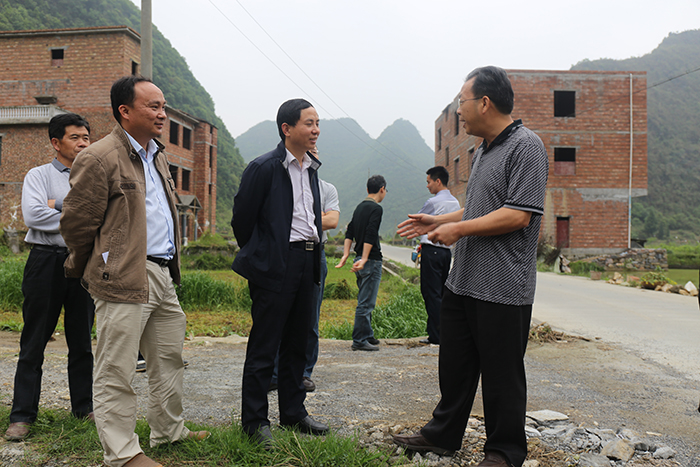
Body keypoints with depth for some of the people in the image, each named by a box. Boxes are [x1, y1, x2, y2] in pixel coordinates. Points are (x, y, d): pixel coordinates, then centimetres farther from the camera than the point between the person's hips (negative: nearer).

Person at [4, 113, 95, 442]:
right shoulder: (39, 175, 4)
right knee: (34, 342, 1)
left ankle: (84, 406, 21)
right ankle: (22, 415, 9)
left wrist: (60, 208, -9)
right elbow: (32, 215, -12)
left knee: (82, 340, 10)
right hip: (46, 262, -3)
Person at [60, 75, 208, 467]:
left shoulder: (158, 157, 17)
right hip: (125, 279, -9)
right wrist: (84, 269, 3)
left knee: (170, 357, 18)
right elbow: (76, 222, -9)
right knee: (117, 370, 1)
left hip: (163, 276, 9)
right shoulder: (99, 159, -12)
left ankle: (169, 430, 34)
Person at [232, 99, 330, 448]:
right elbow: (242, 218, -5)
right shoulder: (263, 168, -8)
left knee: (297, 343, 14)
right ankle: (254, 420, 11)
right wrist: (256, 257, 5)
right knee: (263, 346, 0)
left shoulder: (312, 168, 15)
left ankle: (293, 412, 26)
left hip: (307, 263, 7)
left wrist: (315, 260, 17)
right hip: (276, 266, -7)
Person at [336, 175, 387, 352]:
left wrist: (346, 255, 6)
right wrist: (364, 259, -24)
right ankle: (359, 340, -2)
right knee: (366, 302, -5)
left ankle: (367, 335, 26)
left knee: (365, 301, 17)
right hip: (371, 261, -9)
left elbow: (350, 232, 11)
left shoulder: (359, 207, 15)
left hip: (360, 259, 9)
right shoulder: (376, 208, -12)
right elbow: (370, 235, -21)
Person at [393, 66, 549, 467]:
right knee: (455, 365, 18)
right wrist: (437, 222, 18)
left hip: (502, 289, -9)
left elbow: (517, 215, -21)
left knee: (501, 375, 5)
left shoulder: (526, 146, -13)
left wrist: (458, 229, -15)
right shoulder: (484, 149, 16)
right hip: (462, 282, 9)